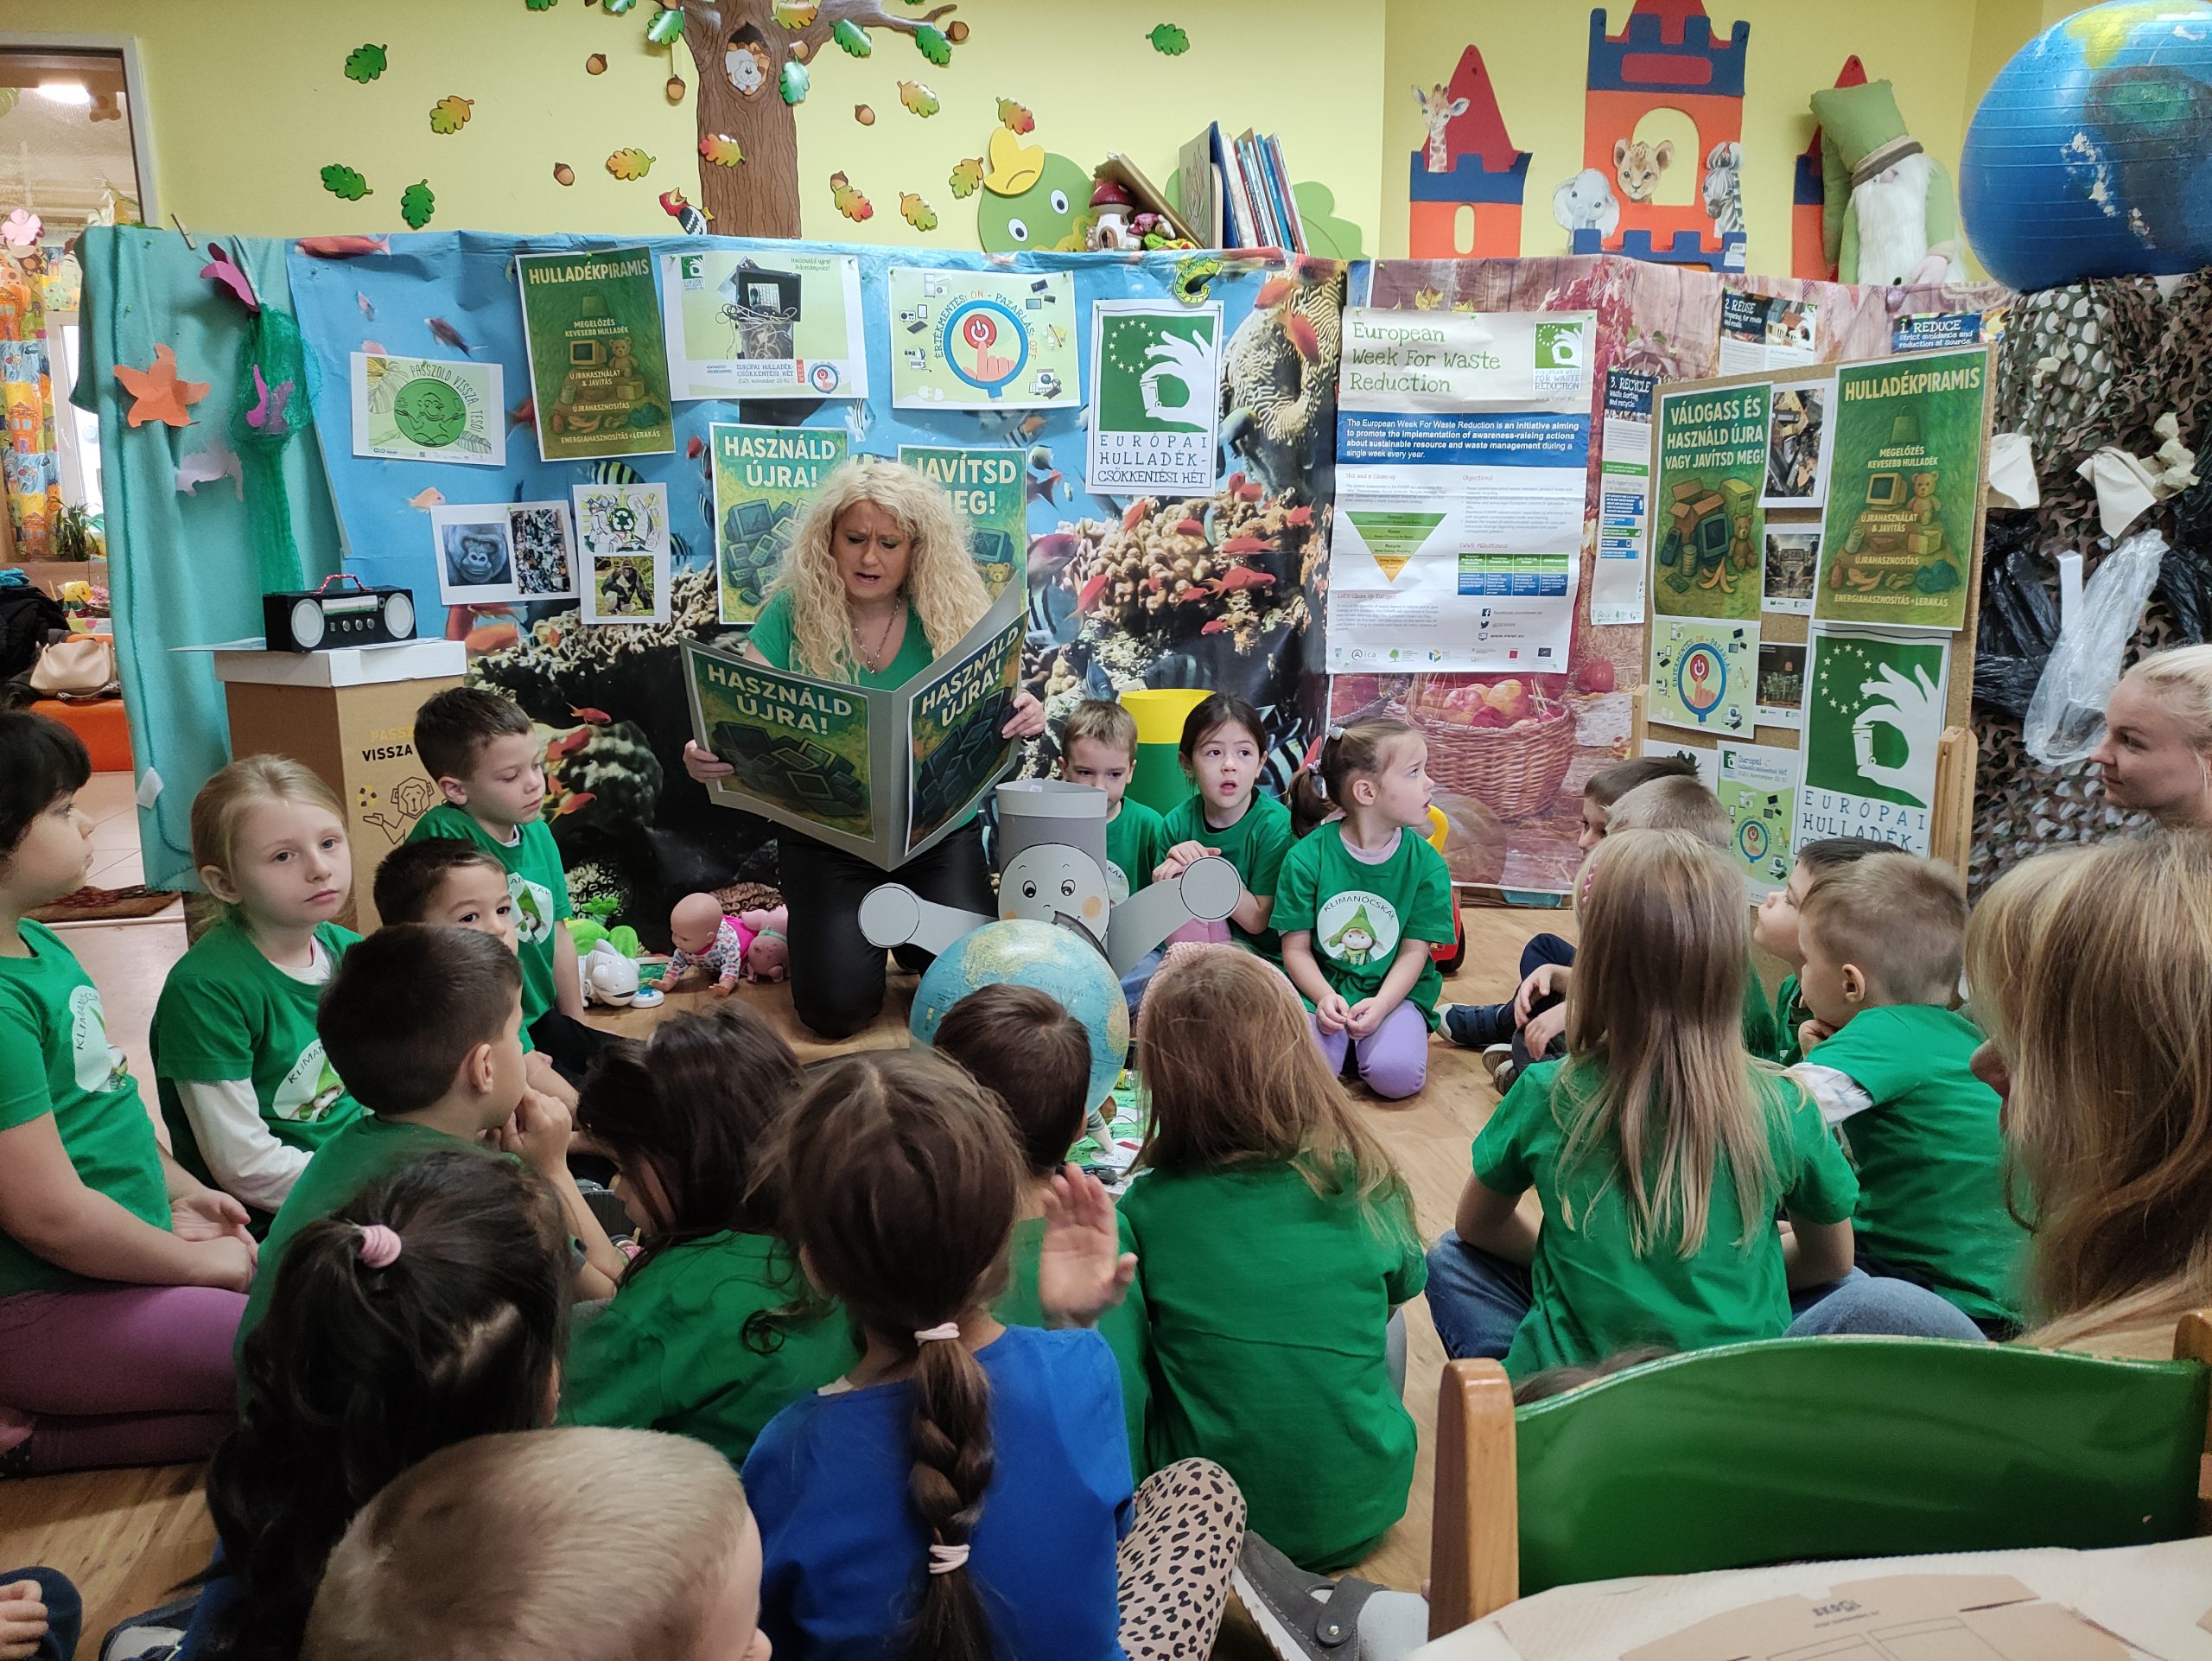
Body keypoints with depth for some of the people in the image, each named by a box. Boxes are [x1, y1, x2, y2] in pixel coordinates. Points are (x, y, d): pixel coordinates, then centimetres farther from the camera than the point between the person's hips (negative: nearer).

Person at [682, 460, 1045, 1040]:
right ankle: (829, 927, 22)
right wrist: (704, 755, -31)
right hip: (824, 835, -1)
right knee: (838, 1007, -15)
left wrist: (1022, 719, -26)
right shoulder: (793, 613, -5)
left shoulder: (948, 615, -2)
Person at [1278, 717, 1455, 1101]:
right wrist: (1325, 998, -21)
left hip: (1394, 991, 1)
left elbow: (1414, 951, -2)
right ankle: (1338, 1035, 4)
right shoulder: (1306, 857, -7)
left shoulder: (1426, 864, -3)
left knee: (1396, 1075, -27)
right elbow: (1296, 948, -3)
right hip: (1321, 987, -1)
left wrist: (1380, 1004, -19)